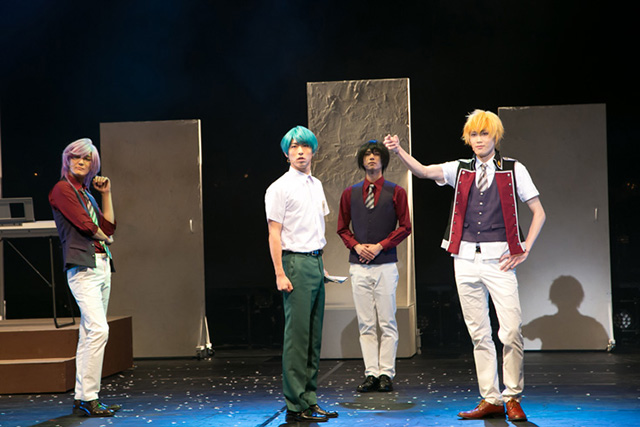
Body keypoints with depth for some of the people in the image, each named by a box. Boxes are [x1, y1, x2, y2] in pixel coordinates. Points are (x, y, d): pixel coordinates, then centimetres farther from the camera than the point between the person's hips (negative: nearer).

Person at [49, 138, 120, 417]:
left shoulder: (85, 193, 21)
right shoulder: (62, 189, -3)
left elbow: (109, 227, 17)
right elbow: (85, 224, -10)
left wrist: (106, 194, 15)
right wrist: (105, 238, 7)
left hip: (101, 265, 9)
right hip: (83, 266, -9)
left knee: (90, 332, 7)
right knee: (98, 329, -18)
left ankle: (82, 399, 10)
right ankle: (88, 398, -16)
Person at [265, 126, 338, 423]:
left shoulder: (316, 185, 17)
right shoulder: (280, 188, -6)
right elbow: (274, 234, -10)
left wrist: (321, 264, 16)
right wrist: (280, 274, -16)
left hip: (316, 262, 8)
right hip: (296, 263, -8)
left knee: (314, 336, 9)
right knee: (297, 335, -8)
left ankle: (310, 400, 15)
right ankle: (295, 406, -5)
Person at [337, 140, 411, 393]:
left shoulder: (396, 192, 5)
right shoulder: (350, 193, 12)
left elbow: (405, 227, 2)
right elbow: (342, 228, 15)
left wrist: (380, 246, -8)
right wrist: (357, 246, -3)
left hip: (385, 265, -2)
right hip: (359, 266, 2)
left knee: (387, 323, -2)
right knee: (365, 324, 2)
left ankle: (386, 374, 3)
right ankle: (371, 374, 6)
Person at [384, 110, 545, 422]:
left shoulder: (513, 170, 5)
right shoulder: (460, 169, 11)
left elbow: (538, 212, 7)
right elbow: (423, 171, -5)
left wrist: (525, 249, -1)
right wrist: (399, 152, -23)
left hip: (499, 259, -3)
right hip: (466, 259, 3)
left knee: (511, 332, -9)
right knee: (479, 334, 6)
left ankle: (512, 398, 4)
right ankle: (490, 400, 13)